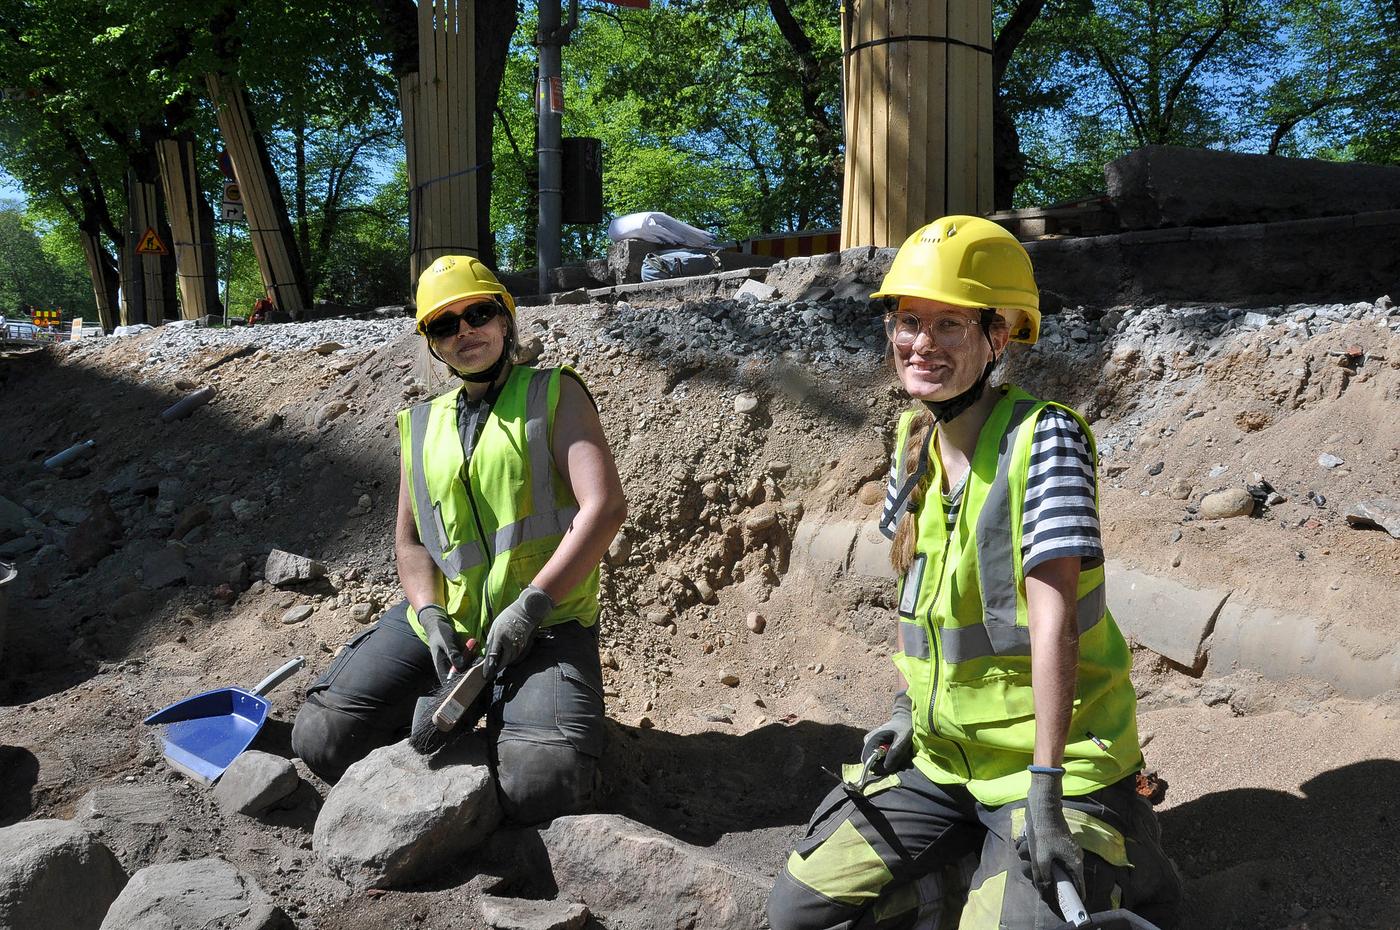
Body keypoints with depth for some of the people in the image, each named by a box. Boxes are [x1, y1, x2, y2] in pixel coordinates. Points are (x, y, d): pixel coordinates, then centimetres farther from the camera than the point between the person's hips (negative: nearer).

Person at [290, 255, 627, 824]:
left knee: (538, 786, -26)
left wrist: (530, 606, -16)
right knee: (322, 740, -11)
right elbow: (409, 541, 16)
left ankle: (509, 718, 9)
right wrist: (430, 615, -5)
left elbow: (605, 507, -11)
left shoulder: (555, 394, 2)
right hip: (442, 620, 4)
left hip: (545, 624, -4)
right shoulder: (421, 426, 17)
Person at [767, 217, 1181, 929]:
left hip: (1050, 757, -6)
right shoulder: (914, 437, 2)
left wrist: (1044, 786, -27)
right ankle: (975, 859, 20)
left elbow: (1053, 617, -25)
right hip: (938, 754, 6)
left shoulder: (1044, 437, -19)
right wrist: (906, 705, 7)